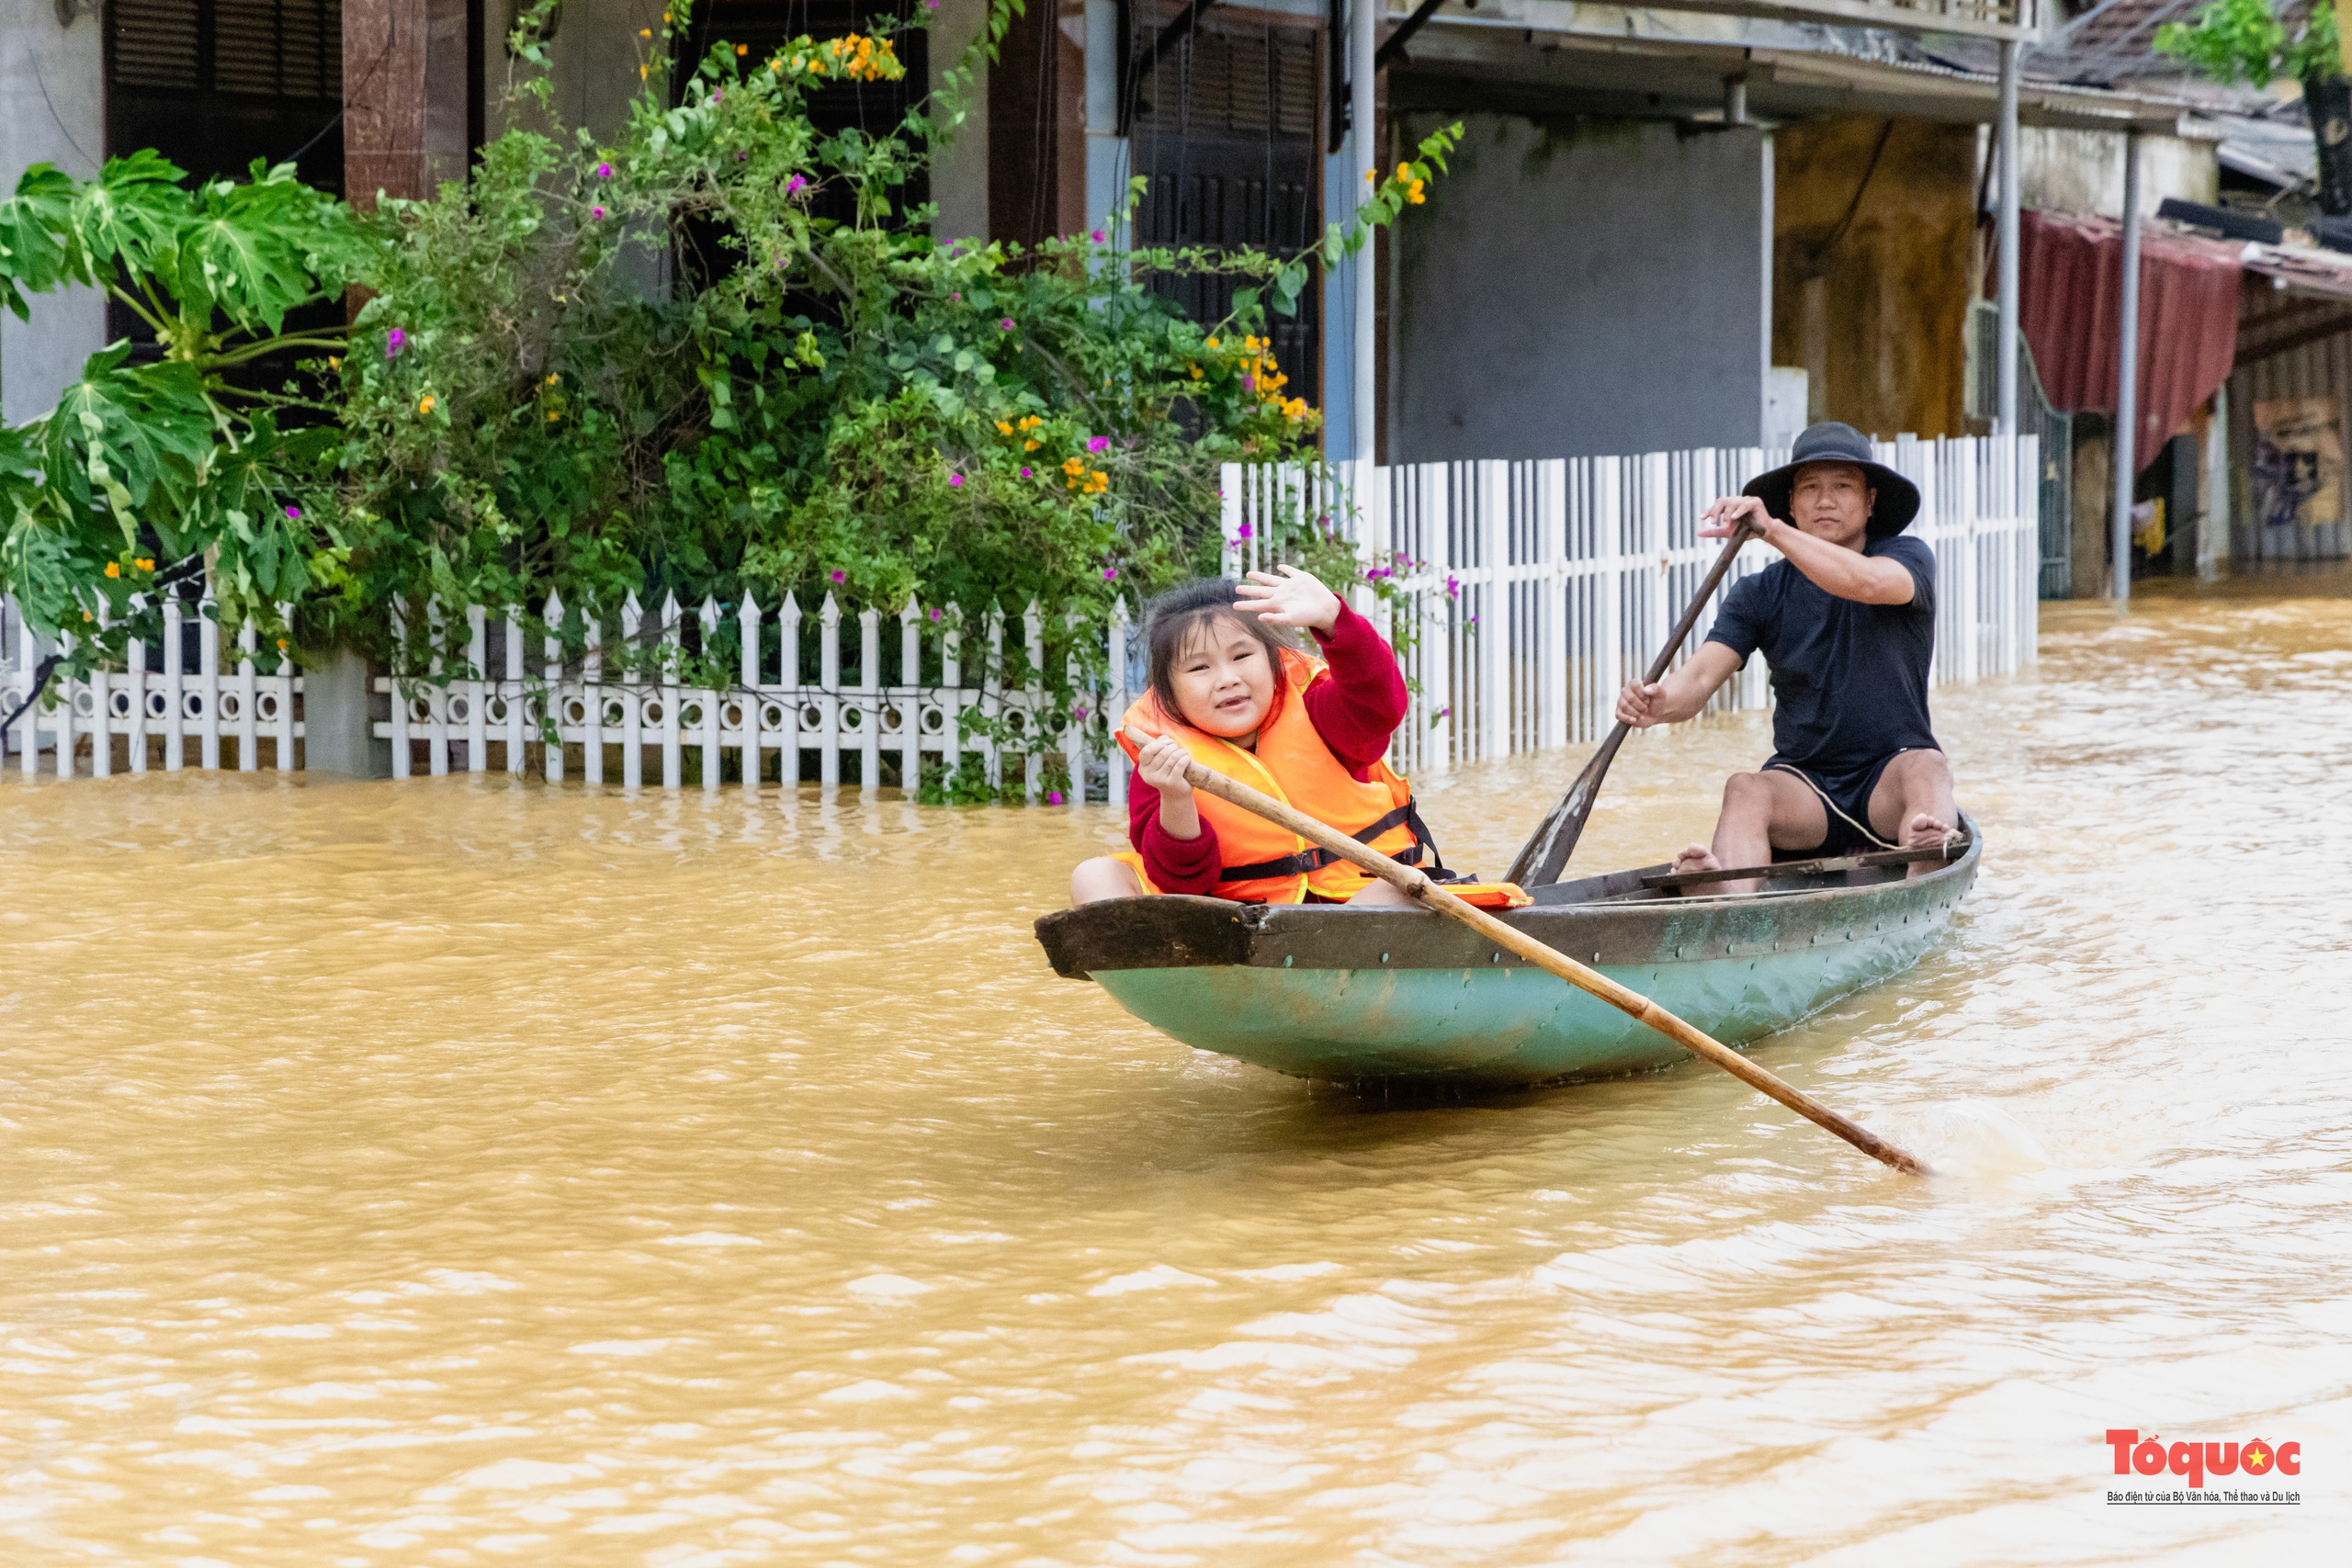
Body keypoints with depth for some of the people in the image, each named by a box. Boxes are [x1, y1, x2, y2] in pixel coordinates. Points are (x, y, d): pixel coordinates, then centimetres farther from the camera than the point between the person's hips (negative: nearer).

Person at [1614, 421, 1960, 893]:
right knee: (1745, 790, -30)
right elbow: (1701, 675, -10)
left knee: (1926, 766, -34)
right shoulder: (1761, 593, 5)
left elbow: (1868, 583, -25)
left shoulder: (1907, 558, 0)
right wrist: (1660, 703, -35)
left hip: (1887, 782, -1)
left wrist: (1772, 531, -37)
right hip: (1804, 785, 1)